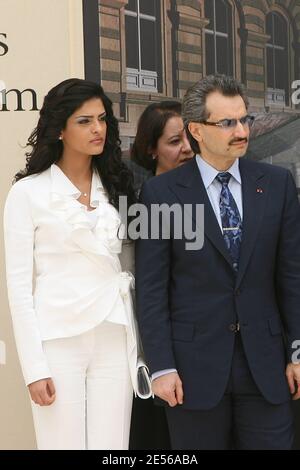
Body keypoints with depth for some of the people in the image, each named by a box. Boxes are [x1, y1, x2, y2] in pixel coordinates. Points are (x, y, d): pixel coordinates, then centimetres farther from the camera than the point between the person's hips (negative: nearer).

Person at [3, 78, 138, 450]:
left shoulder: (116, 187, 11)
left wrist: (140, 345, 6)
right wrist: (34, 368, -10)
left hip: (114, 339, 4)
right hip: (58, 341, -3)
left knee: (112, 444, 4)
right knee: (65, 443, 1)